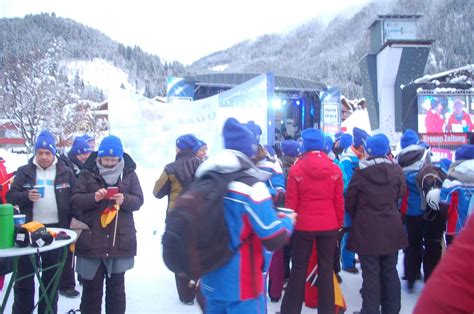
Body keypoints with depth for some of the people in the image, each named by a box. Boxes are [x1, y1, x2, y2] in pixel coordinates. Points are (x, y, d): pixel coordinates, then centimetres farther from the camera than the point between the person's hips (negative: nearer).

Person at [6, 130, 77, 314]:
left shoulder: (66, 173, 3)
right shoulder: (24, 172, 3)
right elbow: (11, 196, 1)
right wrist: (26, 196, -19)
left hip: (56, 230, 0)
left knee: (51, 276, 12)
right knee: (24, 275, 5)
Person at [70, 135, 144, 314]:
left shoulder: (129, 173, 1)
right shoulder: (88, 173, -1)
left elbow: (138, 200, 0)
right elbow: (75, 199, -4)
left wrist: (124, 199, -20)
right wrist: (93, 197, -22)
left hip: (119, 240, 1)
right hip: (92, 240, -1)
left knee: (116, 285, 15)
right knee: (91, 286, 10)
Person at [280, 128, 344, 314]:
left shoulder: (296, 169, -9)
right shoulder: (335, 169, -3)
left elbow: (291, 202, -6)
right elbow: (339, 201, 1)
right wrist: (339, 223, 13)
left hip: (303, 225, -1)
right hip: (329, 225, 1)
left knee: (299, 268, 10)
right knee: (326, 268, 11)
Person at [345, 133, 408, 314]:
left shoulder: (360, 173, -13)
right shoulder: (396, 170, -4)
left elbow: (349, 202, -4)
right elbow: (401, 194, 11)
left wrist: (356, 217, 14)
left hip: (367, 230, -3)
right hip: (391, 228, 4)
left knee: (371, 274, 3)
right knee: (390, 272, 15)